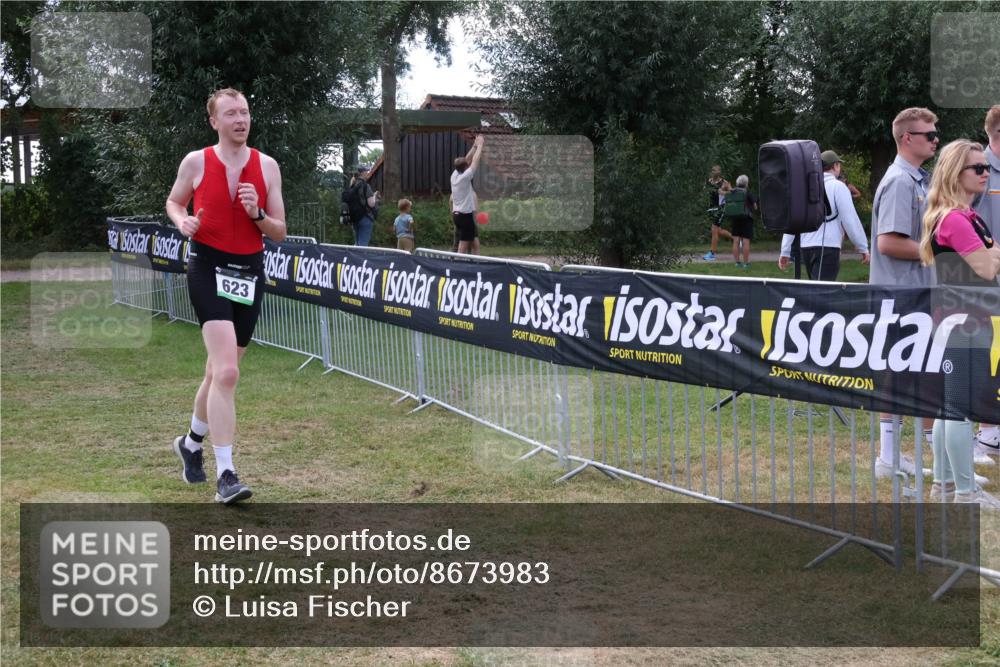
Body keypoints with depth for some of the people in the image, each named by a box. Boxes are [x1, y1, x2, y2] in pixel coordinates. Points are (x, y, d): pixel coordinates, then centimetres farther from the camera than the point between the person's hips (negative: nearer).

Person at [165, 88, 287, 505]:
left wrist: (257, 214, -14)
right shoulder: (196, 162, -1)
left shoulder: (267, 166, 4)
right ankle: (225, 475, -18)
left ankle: (191, 443, 41)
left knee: (220, 372, 15)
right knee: (227, 372, -19)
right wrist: (182, 221, -7)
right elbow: (174, 201, 15)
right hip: (209, 270, -4)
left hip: (250, 274, 4)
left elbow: (280, 233, 6)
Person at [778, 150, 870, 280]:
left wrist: (785, 252, 12)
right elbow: (850, 220, -7)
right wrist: (863, 248, -1)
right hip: (827, 247, -7)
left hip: (805, 246, 7)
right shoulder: (837, 186, -3)